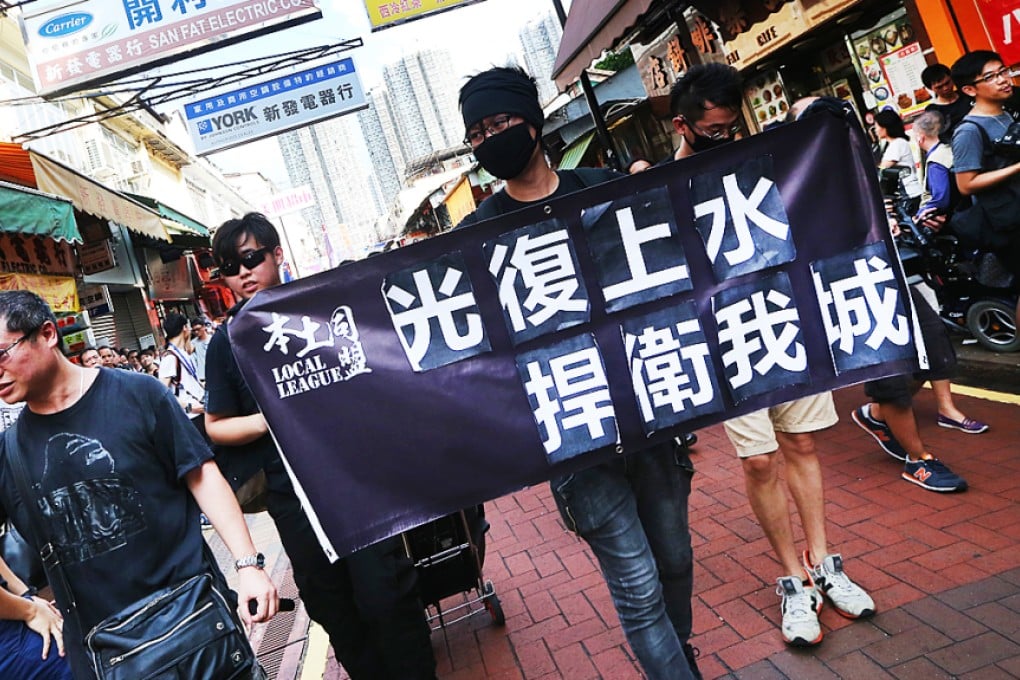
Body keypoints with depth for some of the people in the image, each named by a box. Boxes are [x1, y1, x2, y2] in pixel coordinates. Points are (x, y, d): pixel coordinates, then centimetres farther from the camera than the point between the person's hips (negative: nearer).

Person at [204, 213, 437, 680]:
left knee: (385, 595, -1)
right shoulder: (227, 341, 3)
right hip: (291, 492, 2)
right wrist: (269, 419, -11)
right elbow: (216, 427, 6)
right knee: (332, 607, 14)